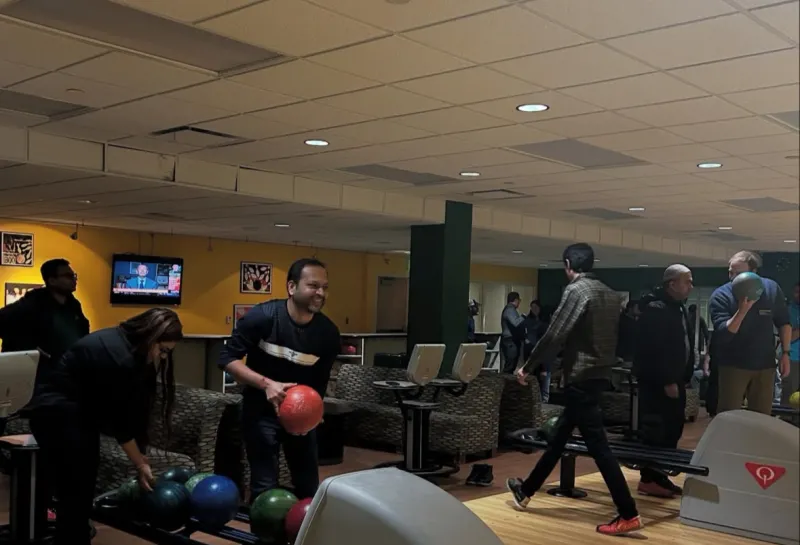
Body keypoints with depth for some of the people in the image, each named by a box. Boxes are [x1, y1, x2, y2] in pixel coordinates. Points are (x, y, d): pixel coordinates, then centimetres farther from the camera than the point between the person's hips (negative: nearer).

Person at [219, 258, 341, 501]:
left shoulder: (328, 333, -13)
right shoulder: (261, 316, -21)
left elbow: (320, 383, -4)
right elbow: (228, 358, -19)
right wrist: (266, 384, -32)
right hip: (262, 410, -3)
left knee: (309, 486, 11)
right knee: (265, 486, -7)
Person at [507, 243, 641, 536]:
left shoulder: (575, 290, -14)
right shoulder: (611, 294, 11)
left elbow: (554, 336, -17)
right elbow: (615, 337, 13)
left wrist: (527, 366, -7)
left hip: (580, 378, -9)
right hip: (600, 375, 9)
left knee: (598, 446, -5)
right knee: (558, 437, 18)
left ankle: (628, 514, -4)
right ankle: (527, 490, 31)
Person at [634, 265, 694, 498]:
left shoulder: (679, 309, 16)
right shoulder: (655, 309, -15)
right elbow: (655, 349, -21)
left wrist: (683, 378, 13)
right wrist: (667, 381, -21)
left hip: (674, 380, 10)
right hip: (657, 382, -10)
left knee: (672, 430, 11)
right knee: (655, 431, -5)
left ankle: (661, 476, 19)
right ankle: (649, 479, 2)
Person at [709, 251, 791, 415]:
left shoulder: (771, 289, -4)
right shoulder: (720, 296, -14)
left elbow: (783, 323, 8)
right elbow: (723, 335, -23)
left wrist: (785, 353, 3)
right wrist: (742, 310, -34)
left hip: (765, 365, 3)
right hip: (733, 366, -3)